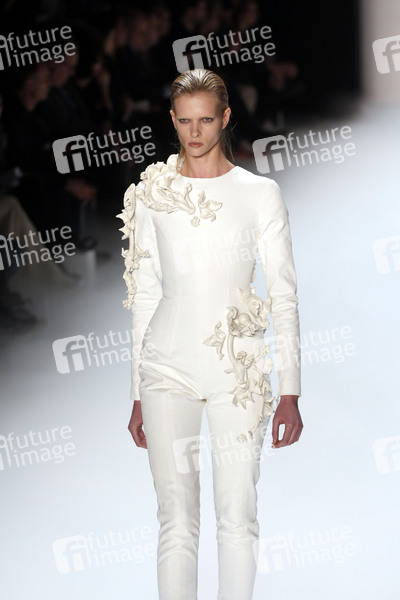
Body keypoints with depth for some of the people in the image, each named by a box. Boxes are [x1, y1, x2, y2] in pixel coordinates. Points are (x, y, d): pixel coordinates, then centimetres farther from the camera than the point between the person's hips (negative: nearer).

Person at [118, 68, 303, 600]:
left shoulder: (260, 193, 2)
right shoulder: (152, 195, 7)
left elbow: (284, 294, 1)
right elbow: (145, 295, 10)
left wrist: (290, 390, -4)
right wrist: (138, 394, 8)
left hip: (238, 370, -1)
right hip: (168, 366, 1)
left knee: (238, 516, 1)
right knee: (177, 520, 0)